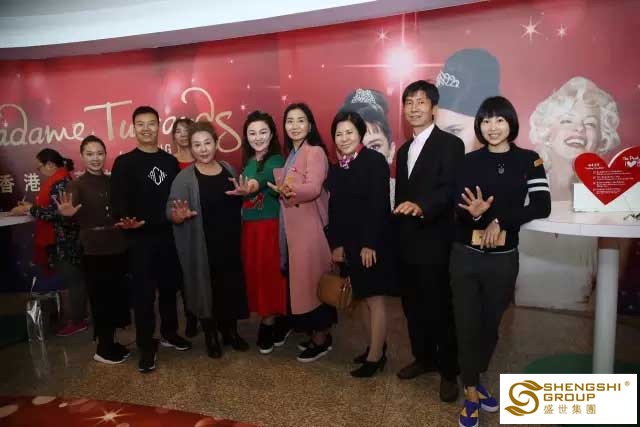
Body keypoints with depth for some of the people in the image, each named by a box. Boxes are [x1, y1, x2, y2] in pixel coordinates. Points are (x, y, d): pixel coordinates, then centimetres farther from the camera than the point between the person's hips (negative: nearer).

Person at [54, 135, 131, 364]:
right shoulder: (76, 185, -6)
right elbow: (76, 219, -18)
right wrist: (69, 214, -37)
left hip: (117, 247, 5)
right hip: (94, 250, -5)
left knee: (117, 297, 11)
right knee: (101, 298, 0)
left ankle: (110, 342, 27)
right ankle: (103, 349, 14)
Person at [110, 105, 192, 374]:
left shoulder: (170, 161, 11)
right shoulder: (124, 163, -1)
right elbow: (118, 200, -10)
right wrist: (125, 221, -27)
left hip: (169, 235, 4)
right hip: (140, 238, -3)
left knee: (169, 286, 13)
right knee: (144, 292, 1)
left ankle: (169, 333, 30)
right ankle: (147, 347, 12)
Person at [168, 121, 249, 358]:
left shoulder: (228, 170, 5)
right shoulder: (185, 178, -8)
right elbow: (170, 211, -13)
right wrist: (179, 215, -34)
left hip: (231, 243, 4)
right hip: (202, 247, -3)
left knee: (232, 287, 11)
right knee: (206, 288, 7)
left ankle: (231, 331, 32)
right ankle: (211, 336, 27)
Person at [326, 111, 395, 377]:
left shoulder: (375, 161, -11)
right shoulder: (336, 168, 9)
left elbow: (379, 204, -17)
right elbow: (335, 208, 9)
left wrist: (369, 243, -20)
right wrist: (336, 243, 4)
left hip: (373, 242, -7)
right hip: (349, 243, 7)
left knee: (375, 299, 2)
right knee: (363, 298, 15)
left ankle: (375, 357, 14)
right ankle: (376, 346, 31)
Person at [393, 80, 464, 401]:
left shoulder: (450, 144, -8)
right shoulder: (403, 151, 16)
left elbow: (450, 189, -21)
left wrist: (421, 206, -39)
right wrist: (397, 236, 17)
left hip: (435, 243, -7)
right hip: (407, 244, 7)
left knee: (442, 309, 4)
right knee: (413, 306, 17)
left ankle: (448, 371, 21)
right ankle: (424, 357, 36)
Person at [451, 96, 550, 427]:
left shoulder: (528, 160, 0)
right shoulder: (469, 162, 1)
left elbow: (542, 206, -11)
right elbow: (458, 211, -4)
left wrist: (499, 220, -17)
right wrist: (474, 214, -25)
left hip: (503, 259, 1)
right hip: (465, 256, 0)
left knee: (490, 324, 14)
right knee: (467, 324, 5)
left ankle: (473, 381, 38)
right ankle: (471, 393, 23)